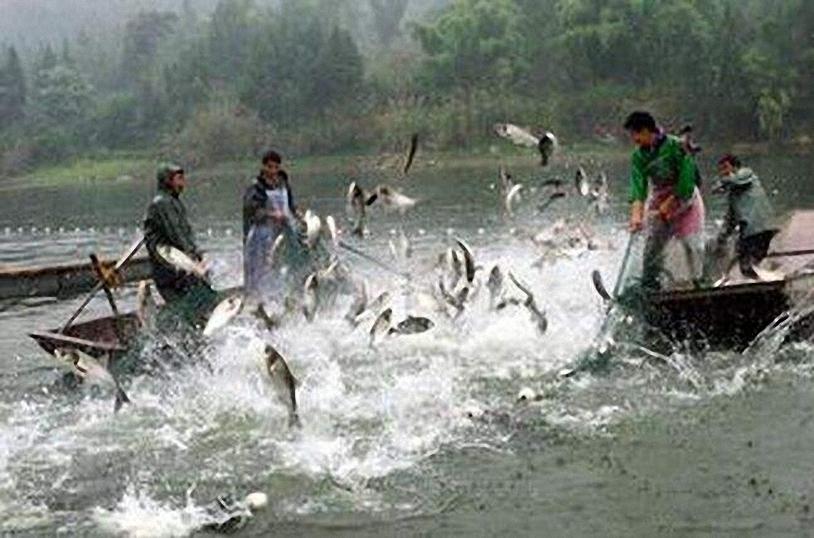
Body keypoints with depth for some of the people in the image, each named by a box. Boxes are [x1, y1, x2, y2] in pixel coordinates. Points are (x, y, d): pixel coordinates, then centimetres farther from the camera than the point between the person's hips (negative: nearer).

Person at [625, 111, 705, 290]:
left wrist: (668, 205, -21)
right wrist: (636, 215, -30)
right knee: (652, 243, -5)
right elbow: (638, 187, -16)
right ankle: (649, 286, -2)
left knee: (693, 244, -8)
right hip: (658, 201, 4)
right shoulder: (639, 156, -6)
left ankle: (701, 281, 0)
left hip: (685, 198, -4)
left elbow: (686, 182, -21)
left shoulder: (676, 146, -20)